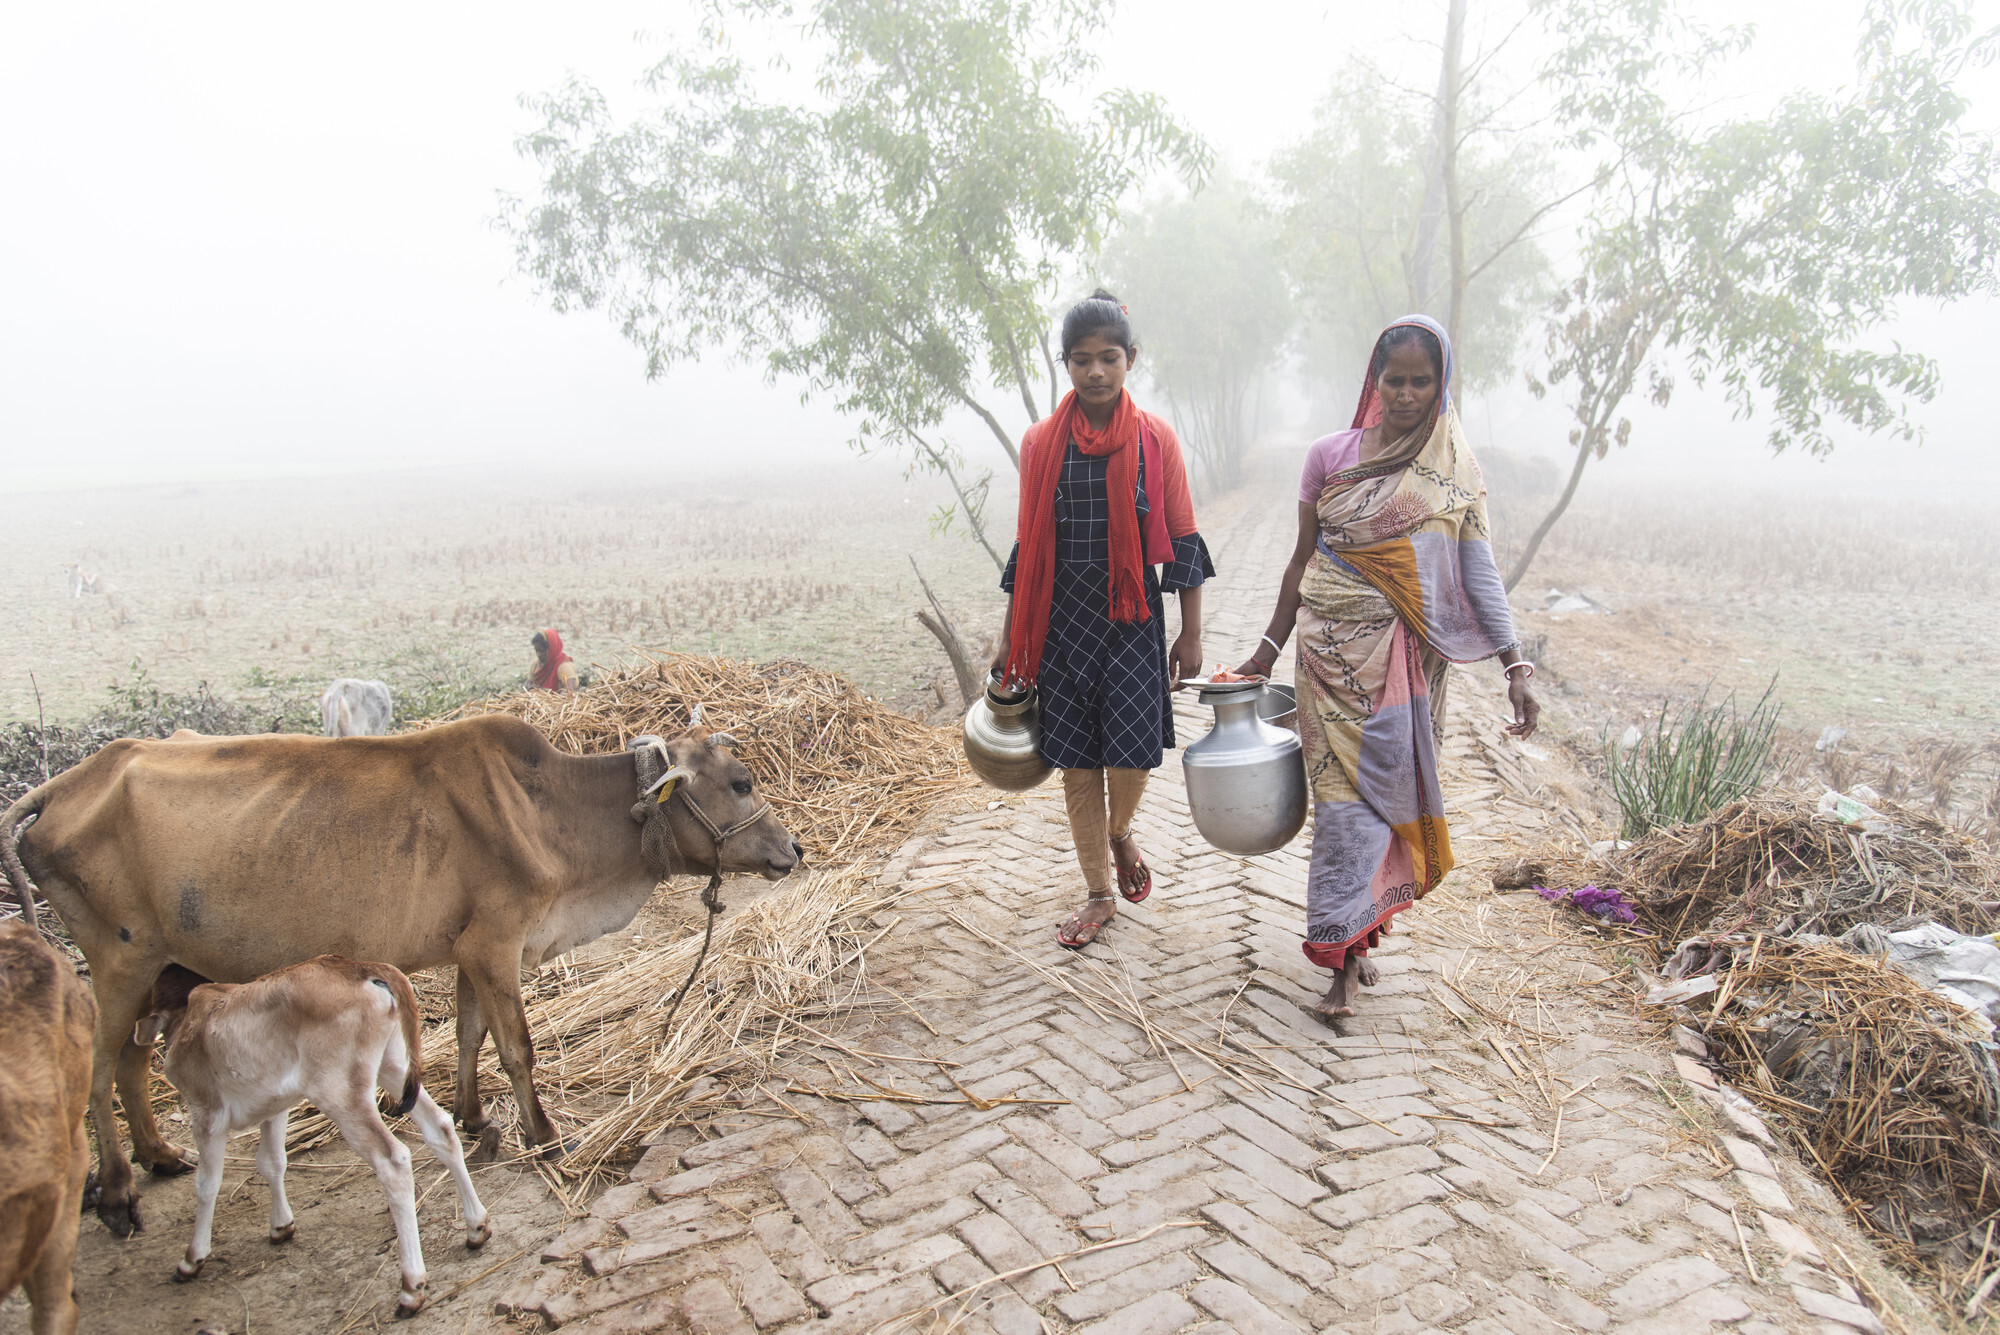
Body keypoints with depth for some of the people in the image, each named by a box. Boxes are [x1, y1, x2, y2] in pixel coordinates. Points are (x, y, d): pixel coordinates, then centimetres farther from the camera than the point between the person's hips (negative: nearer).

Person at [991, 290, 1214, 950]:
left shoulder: (1155, 439, -1)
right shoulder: (1040, 443, 3)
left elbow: (1181, 541, 2)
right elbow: (1027, 547, 7)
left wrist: (1191, 633, 1)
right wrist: (1011, 636, 7)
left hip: (1133, 617, -1)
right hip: (1063, 620, 2)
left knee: (1132, 752, -8)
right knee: (1077, 759, 6)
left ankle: (1120, 832, 29)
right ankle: (1099, 894, 22)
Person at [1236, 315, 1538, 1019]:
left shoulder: (1455, 470, 5)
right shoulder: (1330, 455, 3)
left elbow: (1478, 571, 2)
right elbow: (1304, 559, 9)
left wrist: (1515, 664, -6)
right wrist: (1269, 646, 10)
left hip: (1410, 657, 1)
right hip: (1336, 650, -1)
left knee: (1389, 785, 4)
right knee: (1345, 788, -7)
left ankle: (1355, 931, 20)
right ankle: (1344, 955, -3)